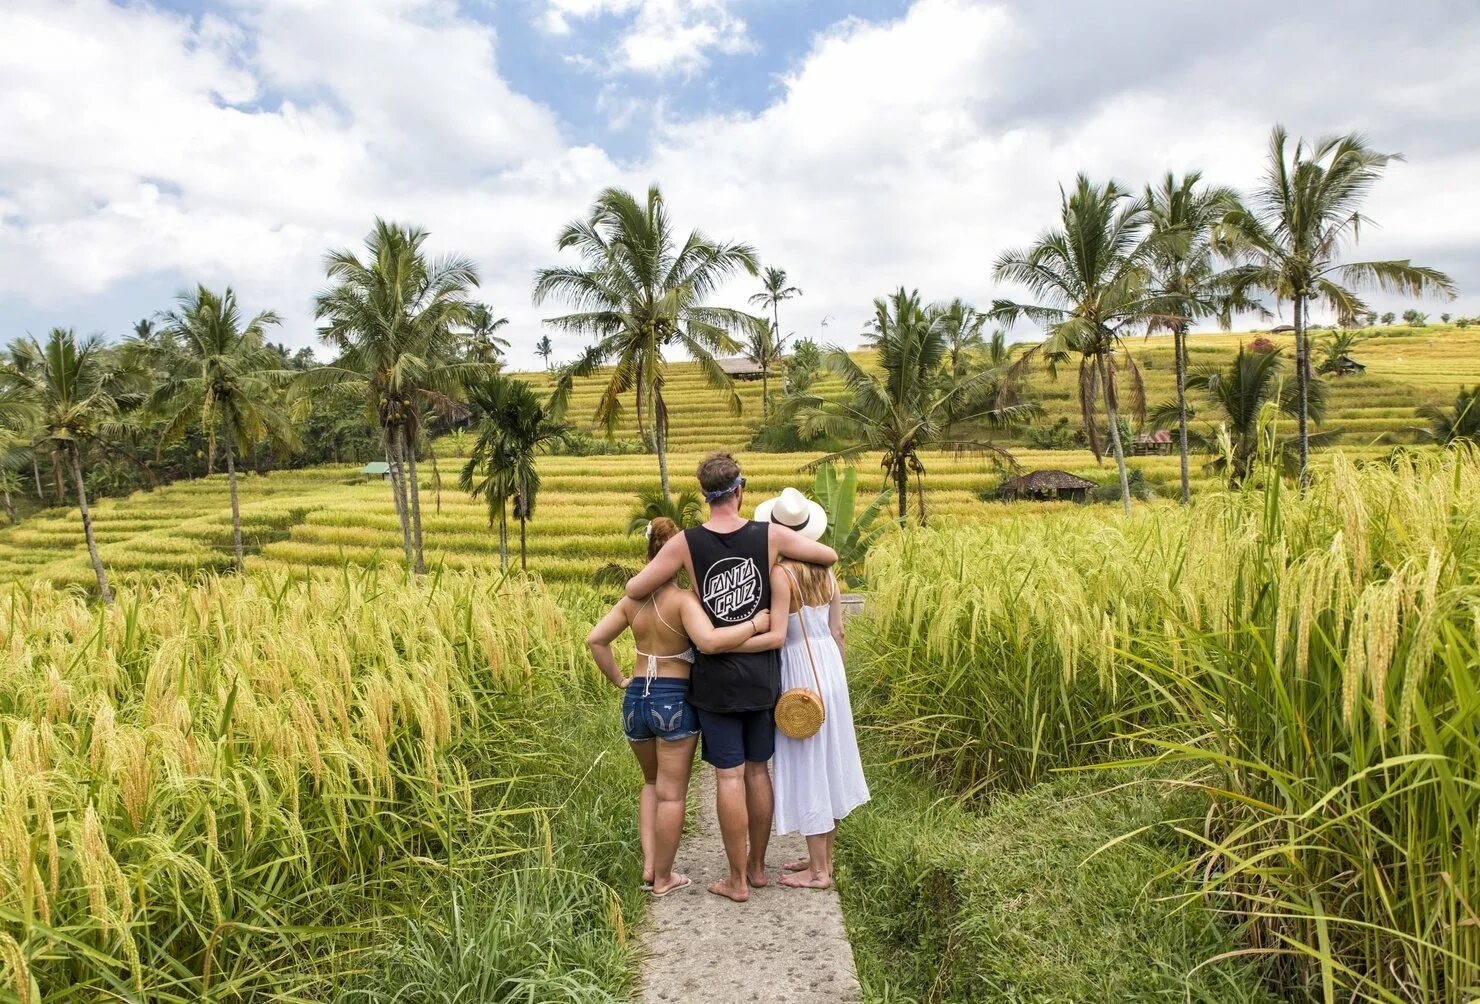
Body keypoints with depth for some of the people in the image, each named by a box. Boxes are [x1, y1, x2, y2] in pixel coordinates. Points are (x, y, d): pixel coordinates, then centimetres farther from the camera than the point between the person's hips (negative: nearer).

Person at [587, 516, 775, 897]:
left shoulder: (632, 600, 3)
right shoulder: (683, 600, -16)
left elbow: (595, 640, 5)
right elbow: (709, 641, -32)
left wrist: (619, 680, 10)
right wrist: (755, 623, -23)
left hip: (636, 699, 6)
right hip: (675, 701, -6)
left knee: (652, 783, 27)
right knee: (671, 793, 10)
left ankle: (648, 865, 21)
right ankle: (663, 878, 21)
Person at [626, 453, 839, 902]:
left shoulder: (686, 543, -11)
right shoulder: (771, 535, -7)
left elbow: (633, 590, -5)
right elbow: (830, 556, 5)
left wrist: (667, 570, 13)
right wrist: (792, 547, 21)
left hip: (717, 678, -2)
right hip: (763, 674, 2)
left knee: (729, 776, 4)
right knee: (758, 770, 15)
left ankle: (737, 880, 14)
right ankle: (757, 866, 29)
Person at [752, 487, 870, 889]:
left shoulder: (782, 573, -17)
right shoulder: (826, 570, 5)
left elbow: (776, 635, -23)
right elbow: (838, 631, 10)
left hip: (800, 672, -8)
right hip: (829, 664, 8)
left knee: (806, 766, 3)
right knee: (827, 762, 17)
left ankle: (817, 871, 14)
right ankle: (823, 857, 30)